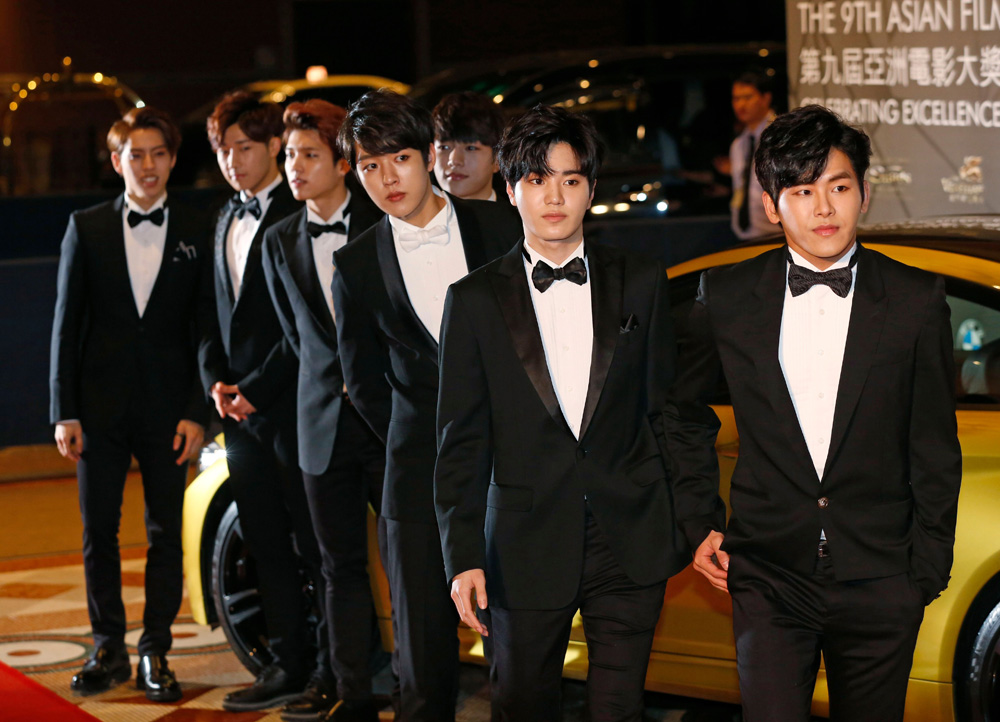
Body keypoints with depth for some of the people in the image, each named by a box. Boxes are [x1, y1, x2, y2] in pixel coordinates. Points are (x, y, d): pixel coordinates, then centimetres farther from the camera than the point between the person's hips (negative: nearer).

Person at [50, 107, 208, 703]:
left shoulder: (196, 232, 2)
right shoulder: (87, 229, 4)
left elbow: (204, 328, 1)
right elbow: (67, 324, 4)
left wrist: (197, 412, -6)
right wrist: (65, 412, -2)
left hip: (167, 408, -1)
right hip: (101, 403, 1)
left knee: (166, 535, 4)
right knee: (99, 534, 5)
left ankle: (155, 654, 13)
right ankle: (109, 650, 17)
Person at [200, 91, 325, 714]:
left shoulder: (299, 218, -9)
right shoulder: (227, 223, 17)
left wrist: (257, 389, -12)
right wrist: (216, 381, 5)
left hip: (293, 406, -8)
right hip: (241, 409, 8)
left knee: (317, 544, -3)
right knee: (266, 547, 11)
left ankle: (336, 668, 4)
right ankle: (290, 665, 18)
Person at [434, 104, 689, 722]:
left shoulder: (641, 283, 5)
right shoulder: (476, 300, 2)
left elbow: (665, 410, 9)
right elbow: (461, 441, 1)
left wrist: (685, 523, 6)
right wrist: (463, 556, -4)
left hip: (631, 545, 0)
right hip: (527, 551, 0)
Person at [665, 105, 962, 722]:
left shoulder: (916, 301, -1)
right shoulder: (726, 296, 2)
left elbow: (936, 450, 4)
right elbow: (685, 412, 17)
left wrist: (928, 570, 2)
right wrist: (701, 524, 11)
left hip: (880, 583, 0)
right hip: (767, 576, 0)